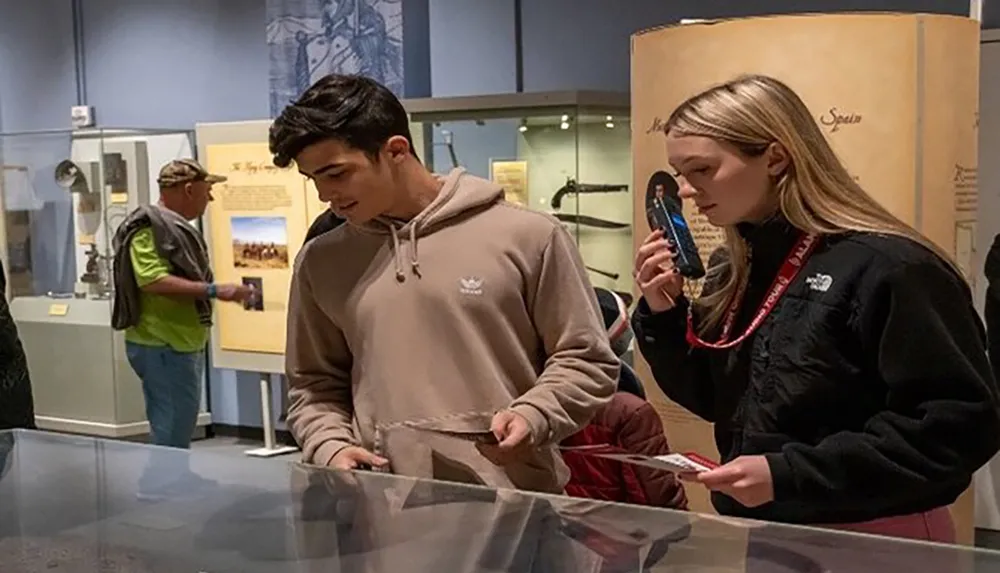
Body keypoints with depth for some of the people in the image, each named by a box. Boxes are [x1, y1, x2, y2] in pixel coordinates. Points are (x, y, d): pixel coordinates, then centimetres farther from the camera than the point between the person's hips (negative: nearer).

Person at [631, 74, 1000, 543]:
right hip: (757, 529, 7)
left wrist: (790, 473, -27)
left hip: (871, 542, -7)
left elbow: (959, 426, -23)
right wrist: (663, 315, -6)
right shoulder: (732, 269, 3)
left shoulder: (886, 267, -20)